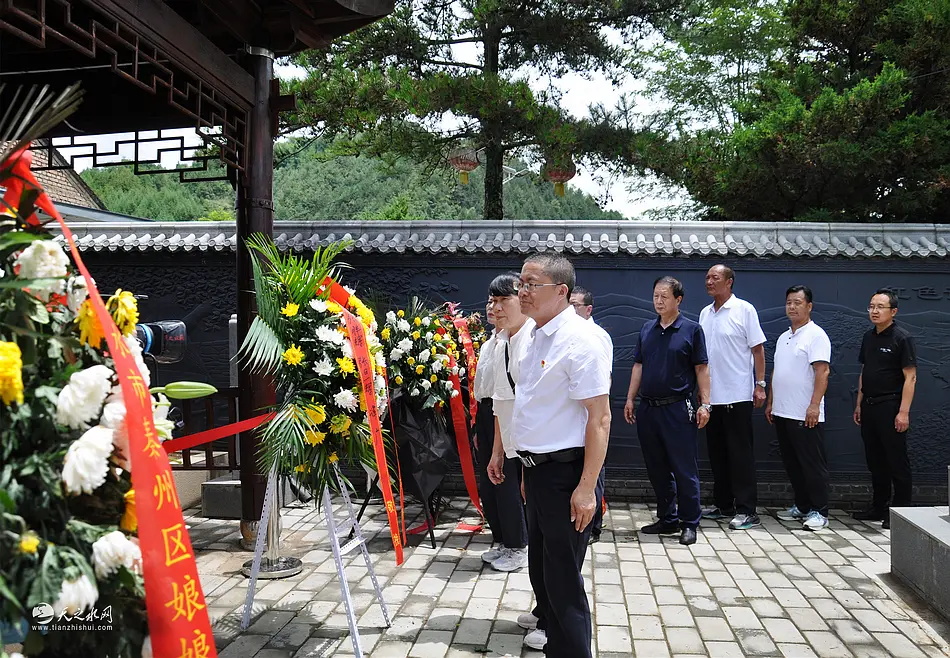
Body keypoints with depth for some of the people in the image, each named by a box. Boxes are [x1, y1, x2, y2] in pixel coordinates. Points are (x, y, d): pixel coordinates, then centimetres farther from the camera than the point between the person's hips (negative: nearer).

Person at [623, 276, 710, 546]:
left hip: (678, 409, -5)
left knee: (684, 469, -1)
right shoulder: (647, 330, 11)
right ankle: (667, 519, 24)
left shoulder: (692, 329, -2)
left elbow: (701, 369, -3)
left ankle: (689, 523, 9)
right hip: (648, 409, 5)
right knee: (657, 468, 12)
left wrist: (704, 404, -9)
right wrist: (630, 399, 10)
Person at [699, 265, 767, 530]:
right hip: (711, 396, 6)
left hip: (737, 396, -6)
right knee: (717, 454, 12)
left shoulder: (744, 309, -5)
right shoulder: (705, 313, 12)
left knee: (740, 454, -3)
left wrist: (760, 384, -11)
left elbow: (757, 349, -5)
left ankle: (746, 510, 3)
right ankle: (723, 505, 23)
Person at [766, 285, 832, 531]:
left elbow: (822, 372, -16)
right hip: (782, 413, 9)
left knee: (813, 465, -2)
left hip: (805, 416, -8)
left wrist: (814, 405, -23)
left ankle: (819, 511, 5)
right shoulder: (783, 338, 17)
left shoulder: (816, 335, -8)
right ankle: (802, 506, 24)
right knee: (792, 464, 14)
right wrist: (770, 402, 19)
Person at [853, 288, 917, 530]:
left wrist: (904, 412, -18)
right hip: (869, 407, 7)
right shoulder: (869, 337, 12)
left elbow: (910, 377, -13)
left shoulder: (901, 338, -10)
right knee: (875, 460, 14)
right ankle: (878, 507, 24)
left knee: (897, 462, 0)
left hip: (890, 407, -7)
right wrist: (859, 404, 15)